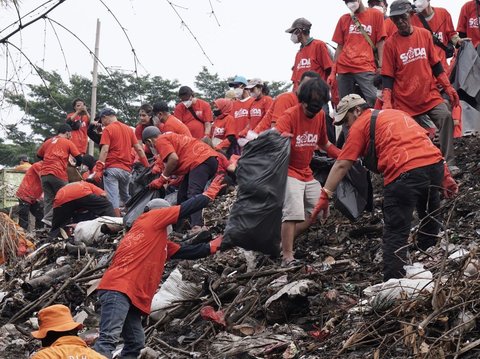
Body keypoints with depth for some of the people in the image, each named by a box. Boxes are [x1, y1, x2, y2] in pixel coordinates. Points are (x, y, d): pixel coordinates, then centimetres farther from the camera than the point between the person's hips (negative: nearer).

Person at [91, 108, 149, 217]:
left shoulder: (108, 129, -4)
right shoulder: (128, 129, 13)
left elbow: (105, 150, -14)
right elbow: (139, 149, 11)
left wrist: (98, 170, -17)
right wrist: (147, 167, 14)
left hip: (112, 168, -6)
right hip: (126, 169, 6)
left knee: (113, 199, -6)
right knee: (126, 197, 21)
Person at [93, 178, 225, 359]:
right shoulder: (151, 218, 7)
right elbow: (186, 208, 7)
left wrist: (213, 246, 35)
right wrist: (210, 193, 19)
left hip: (133, 294, 10)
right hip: (119, 288, -10)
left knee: (135, 343, 6)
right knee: (109, 338, -23)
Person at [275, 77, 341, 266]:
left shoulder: (320, 115, 2)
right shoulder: (290, 115, -18)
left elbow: (324, 144, 14)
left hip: (307, 173, 8)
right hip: (288, 172, -8)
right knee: (294, 213, -20)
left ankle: (284, 241, 15)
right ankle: (287, 257, -12)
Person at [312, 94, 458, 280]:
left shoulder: (360, 125, 10)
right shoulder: (397, 113, 29)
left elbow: (341, 165, 3)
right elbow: (425, 142, 24)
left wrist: (325, 196, 4)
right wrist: (445, 175, 23)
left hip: (404, 172, -7)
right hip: (435, 163, 7)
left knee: (395, 234, -2)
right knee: (430, 224, 23)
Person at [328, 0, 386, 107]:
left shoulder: (375, 15, 7)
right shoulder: (343, 19, 15)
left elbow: (380, 42, 4)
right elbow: (340, 47, 16)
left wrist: (381, 67, -6)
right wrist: (333, 72, 10)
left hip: (366, 68, -3)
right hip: (344, 69, 3)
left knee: (374, 102, -17)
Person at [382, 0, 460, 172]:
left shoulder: (424, 34, 4)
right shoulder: (391, 43, -4)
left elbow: (435, 64, 11)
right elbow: (388, 76, -4)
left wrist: (448, 87, 5)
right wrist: (387, 102, -13)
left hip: (430, 94, 1)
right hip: (404, 100, -1)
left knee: (446, 116, -19)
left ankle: (448, 163, -16)